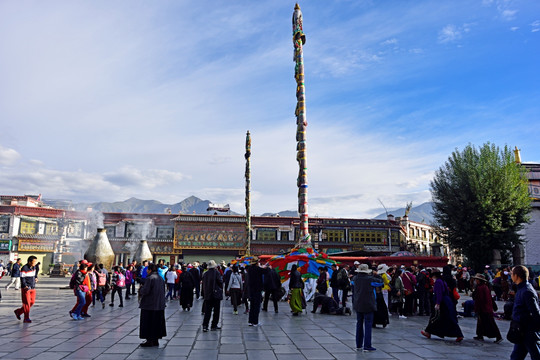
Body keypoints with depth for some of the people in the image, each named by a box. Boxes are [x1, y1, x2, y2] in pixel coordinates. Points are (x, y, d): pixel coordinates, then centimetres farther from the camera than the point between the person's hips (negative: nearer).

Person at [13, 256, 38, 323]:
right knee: (26, 303, -3)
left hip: (33, 288, 8)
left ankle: (18, 311, 27)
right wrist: (26, 286, -25)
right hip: (26, 288, -8)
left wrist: (36, 278, 7)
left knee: (32, 302, 9)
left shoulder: (33, 267, 8)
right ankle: (26, 318, 5)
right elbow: (22, 279, -17)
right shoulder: (24, 268, -16)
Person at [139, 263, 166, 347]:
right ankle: (156, 340, 20)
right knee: (157, 322, 13)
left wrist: (140, 289, 0)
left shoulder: (149, 278, -16)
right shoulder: (160, 278, 8)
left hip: (149, 305, -7)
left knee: (148, 323, 4)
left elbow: (145, 291, -20)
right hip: (159, 305, 7)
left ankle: (149, 341, 7)